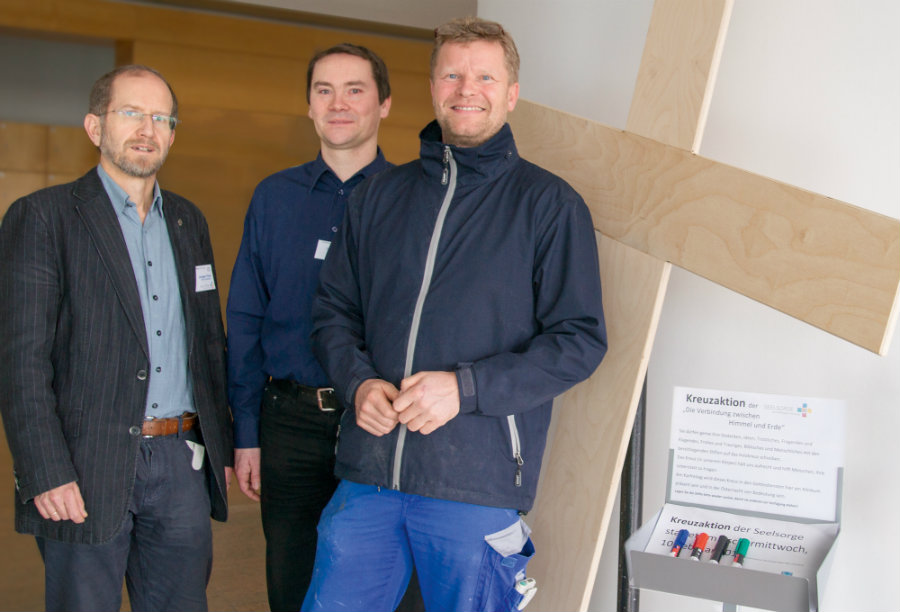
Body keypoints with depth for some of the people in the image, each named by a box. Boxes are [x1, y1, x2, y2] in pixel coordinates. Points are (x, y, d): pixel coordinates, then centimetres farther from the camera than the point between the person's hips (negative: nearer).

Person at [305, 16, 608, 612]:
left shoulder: (549, 203, 0)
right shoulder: (380, 195, 12)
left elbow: (580, 339, -5)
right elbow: (334, 311, 16)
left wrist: (466, 388, -15)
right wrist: (358, 382, -4)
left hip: (479, 489, -3)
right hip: (369, 475, 3)